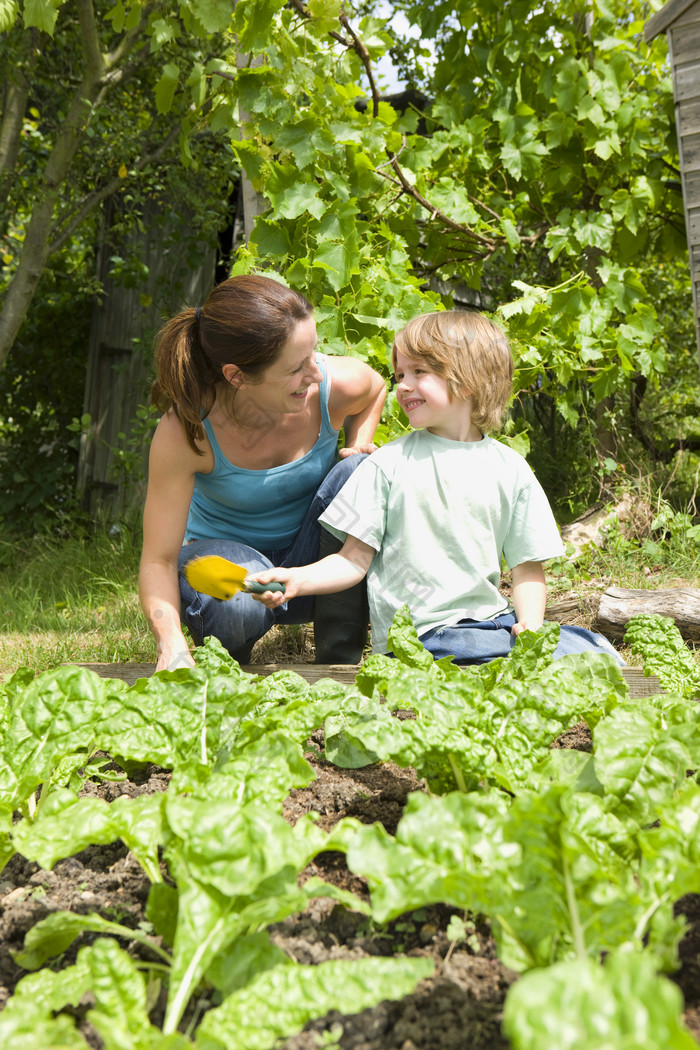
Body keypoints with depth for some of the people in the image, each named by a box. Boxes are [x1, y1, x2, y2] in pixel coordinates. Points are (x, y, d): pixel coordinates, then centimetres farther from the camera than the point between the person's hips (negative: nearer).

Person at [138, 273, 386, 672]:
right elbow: (159, 560, -24)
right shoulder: (183, 433, -28)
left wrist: (359, 448, -10)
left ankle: (340, 656, -14)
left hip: (312, 561, 3)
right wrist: (172, 646, -41)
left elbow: (375, 387, 8)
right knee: (239, 601, -40)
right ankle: (221, 658, 1)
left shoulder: (336, 385, -21)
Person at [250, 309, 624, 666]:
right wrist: (295, 579, -17)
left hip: (494, 619, 4)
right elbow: (355, 559, 0)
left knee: (596, 653, -10)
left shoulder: (510, 470, 7)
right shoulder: (389, 464, 1)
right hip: (418, 638, -4)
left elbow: (528, 568, 9)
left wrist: (530, 626, -9)